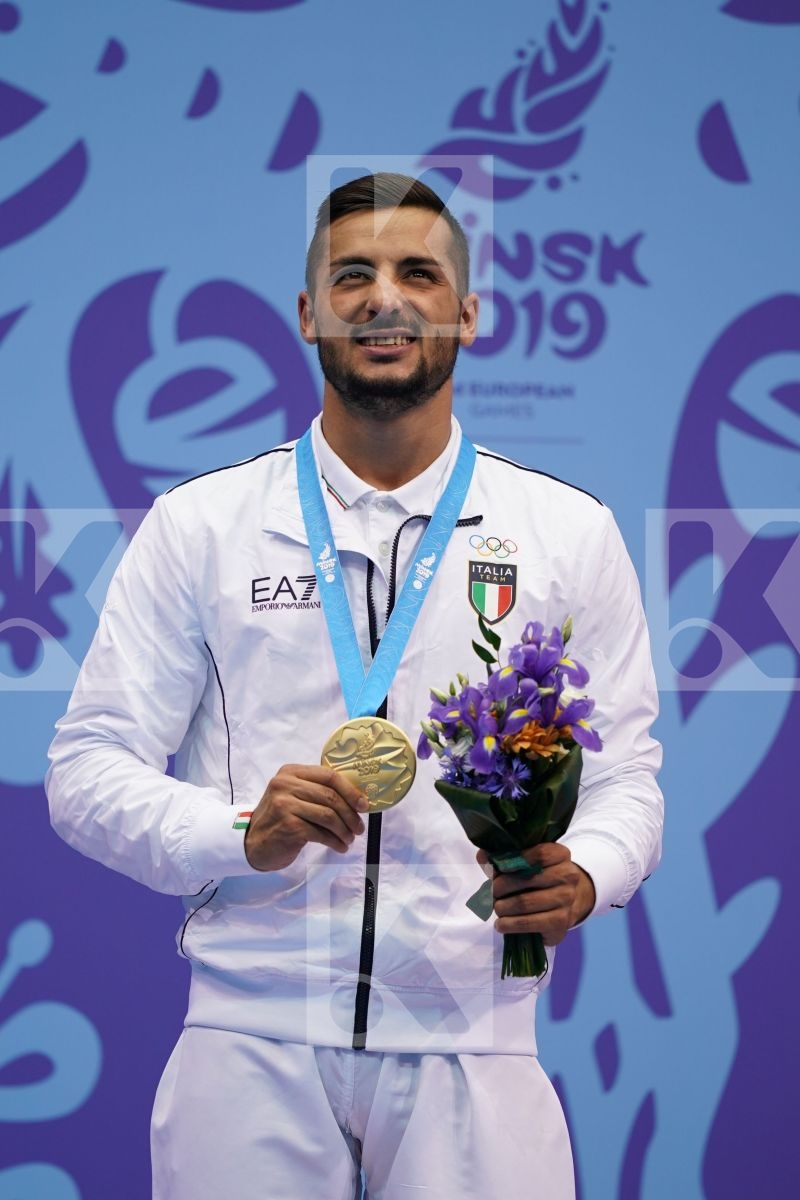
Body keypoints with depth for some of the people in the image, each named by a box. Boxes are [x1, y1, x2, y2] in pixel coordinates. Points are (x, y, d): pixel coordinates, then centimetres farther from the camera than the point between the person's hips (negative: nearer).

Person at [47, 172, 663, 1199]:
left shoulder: (572, 533, 9)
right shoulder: (198, 525, 6)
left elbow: (623, 775, 9)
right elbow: (87, 770, 3)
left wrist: (581, 876, -14)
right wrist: (245, 834, -15)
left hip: (472, 1039, 1)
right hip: (252, 1037, 0)